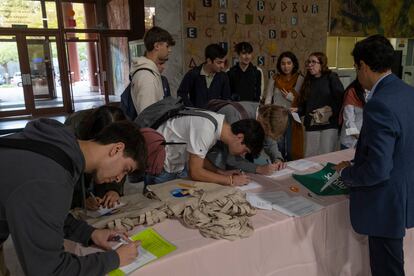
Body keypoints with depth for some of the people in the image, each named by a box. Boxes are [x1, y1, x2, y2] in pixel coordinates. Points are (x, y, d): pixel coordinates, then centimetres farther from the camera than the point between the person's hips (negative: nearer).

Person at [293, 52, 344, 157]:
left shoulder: (331, 78, 1)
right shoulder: (308, 81, 14)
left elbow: (341, 99, -7)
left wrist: (330, 111, -17)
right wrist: (297, 110, -4)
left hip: (329, 125, -4)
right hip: (311, 126, 4)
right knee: (309, 157, 3)